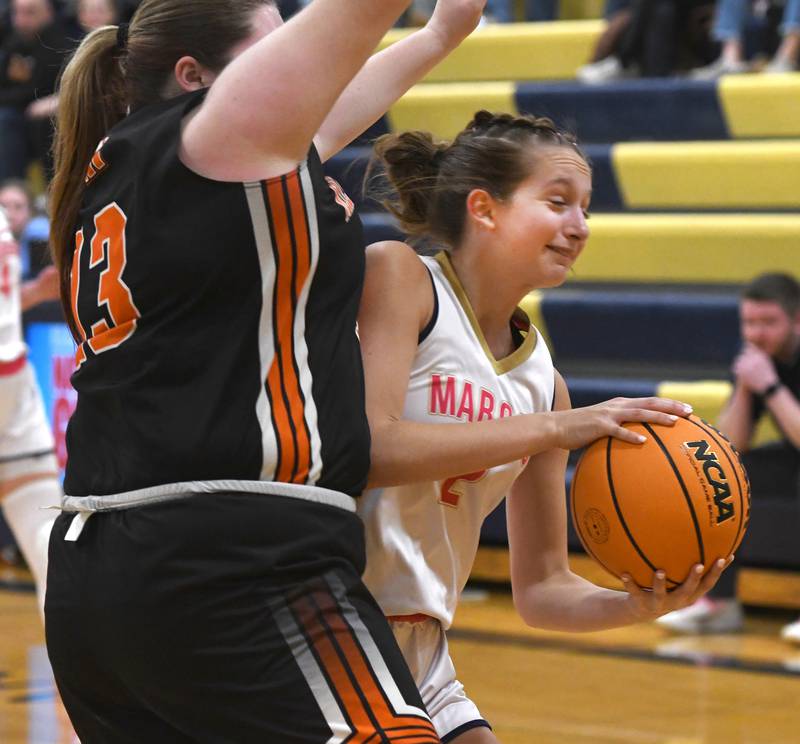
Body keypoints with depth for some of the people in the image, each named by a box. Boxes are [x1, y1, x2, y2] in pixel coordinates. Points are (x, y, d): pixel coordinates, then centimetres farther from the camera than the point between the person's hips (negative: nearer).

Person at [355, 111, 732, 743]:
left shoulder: (542, 380, 8)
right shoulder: (394, 274, -7)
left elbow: (540, 590, 11)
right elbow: (364, 445, -23)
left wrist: (634, 607, -9)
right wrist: (554, 429, -23)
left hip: (417, 652, 7)